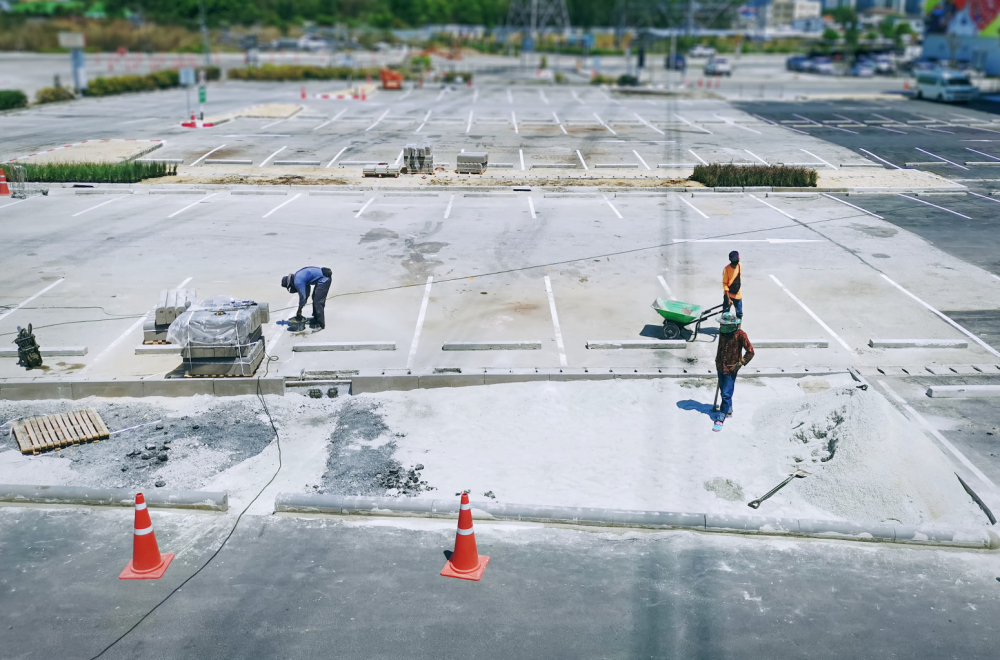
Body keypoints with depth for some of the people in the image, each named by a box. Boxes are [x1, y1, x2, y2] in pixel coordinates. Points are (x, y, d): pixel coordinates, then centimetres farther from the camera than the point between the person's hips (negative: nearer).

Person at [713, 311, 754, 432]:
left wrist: (739, 364, -16)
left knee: (726, 394, -6)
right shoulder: (722, 332, 0)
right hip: (720, 367, 7)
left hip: (731, 369, -7)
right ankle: (729, 410, 40)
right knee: (723, 391, 20)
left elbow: (750, 352, -15)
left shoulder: (740, 335, -18)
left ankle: (720, 419, -1)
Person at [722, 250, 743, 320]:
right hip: (729, 295, -4)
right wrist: (728, 298, -19)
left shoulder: (740, 266, -4)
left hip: (738, 295, 4)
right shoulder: (726, 269, -18)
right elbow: (725, 284, -15)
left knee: (739, 314, 5)